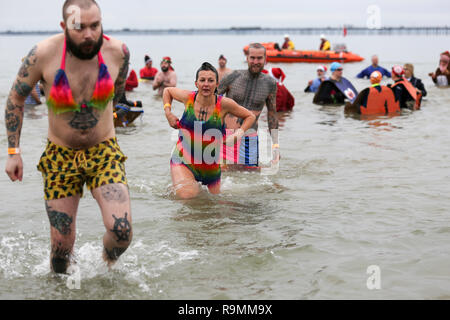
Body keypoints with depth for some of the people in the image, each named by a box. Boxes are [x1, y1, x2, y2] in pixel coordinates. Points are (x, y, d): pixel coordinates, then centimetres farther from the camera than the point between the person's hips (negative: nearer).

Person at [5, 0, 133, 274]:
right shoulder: (43, 55, -17)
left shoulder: (118, 52, -12)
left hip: (104, 152, 1)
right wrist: (13, 151, 0)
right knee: (61, 245, 2)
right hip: (61, 156, 0)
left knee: (122, 230, -17)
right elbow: (15, 99, 0)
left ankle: (109, 263, 20)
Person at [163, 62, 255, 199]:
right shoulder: (188, 98, -8)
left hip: (211, 164, 1)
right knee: (187, 195, -24)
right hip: (183, 161, -1)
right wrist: (168, 112, 0)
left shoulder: (224, 104, -12)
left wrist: (238, 134, -13)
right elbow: (167, 90, 14)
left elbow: (250, 117, 3)